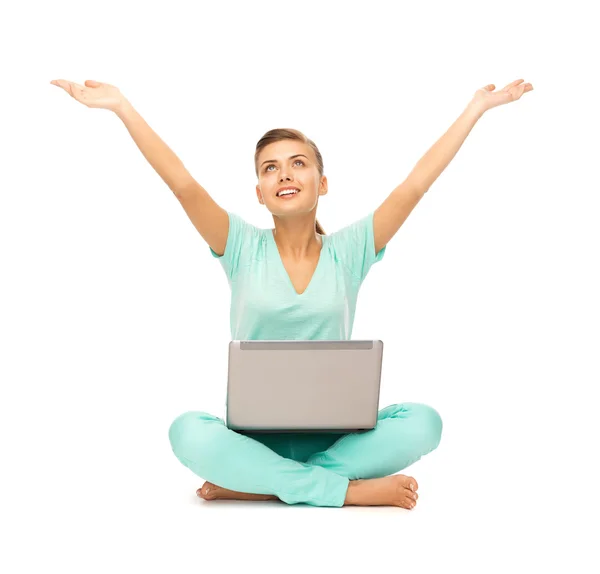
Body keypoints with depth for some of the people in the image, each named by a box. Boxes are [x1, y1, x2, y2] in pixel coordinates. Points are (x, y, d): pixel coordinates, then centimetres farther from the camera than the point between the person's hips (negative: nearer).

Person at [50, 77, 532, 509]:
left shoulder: (348, 252, 3)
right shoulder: (244, 249, 1)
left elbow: (415, 185, -2)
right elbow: (184, 185, -9)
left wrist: (476, 109, -4)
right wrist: (122, 107, -16)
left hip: (332, 434, 2)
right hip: (253, 432, -1)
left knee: (421, 422, -27)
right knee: (189, 432, -34)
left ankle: (257, 484, -22)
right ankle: (351, 489, -26)